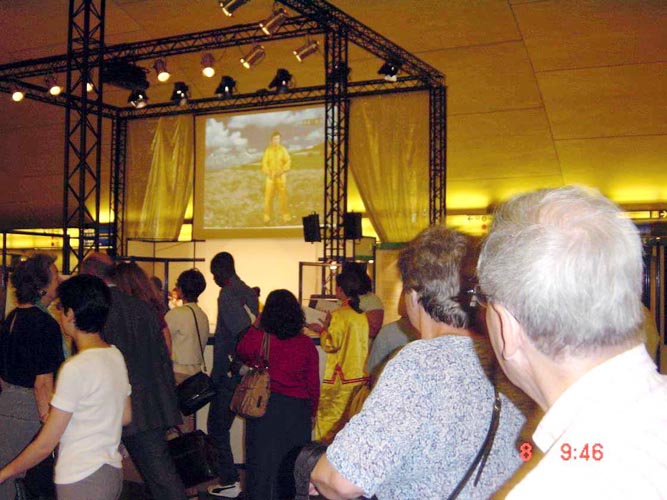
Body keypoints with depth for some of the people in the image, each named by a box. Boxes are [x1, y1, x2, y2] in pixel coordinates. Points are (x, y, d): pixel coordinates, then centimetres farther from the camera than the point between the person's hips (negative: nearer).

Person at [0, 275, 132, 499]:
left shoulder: (76, 368, -19)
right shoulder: (116, 356, 3)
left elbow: (45, 444, -15)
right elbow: (126, 417, 13)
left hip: (82, 480, -8)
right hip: (112, 471, 8)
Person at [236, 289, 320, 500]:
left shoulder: (257, 338, -9)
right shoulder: (307, 344, -3)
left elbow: (241, 353, 14)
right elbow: (313, 383, 3)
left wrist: (255, 327, 21)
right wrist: (312, 412, 15)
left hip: (266, 409, -2)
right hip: (298, 410, 2)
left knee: (262, 460, 9)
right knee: (293, 462, 14)